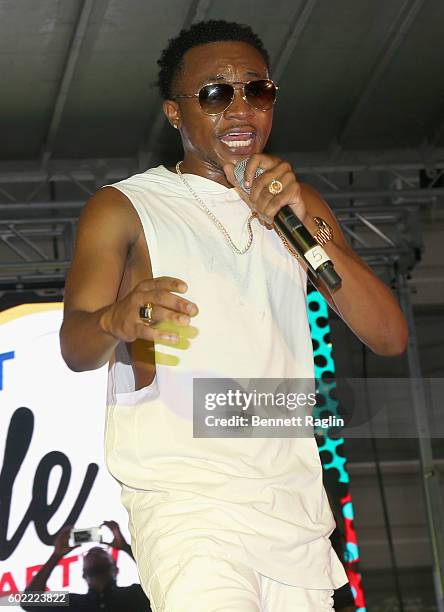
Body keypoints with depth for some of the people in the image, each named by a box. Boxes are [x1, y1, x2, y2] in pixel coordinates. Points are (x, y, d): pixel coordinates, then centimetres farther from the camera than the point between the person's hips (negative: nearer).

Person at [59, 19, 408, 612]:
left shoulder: (297, 205, 17)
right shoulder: (125, 208, 4)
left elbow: (390, 336, 7)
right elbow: (74, 347, -7)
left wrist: (307, 225, -8)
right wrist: (118, 318, -31)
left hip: (296, 499, 5)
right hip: (184, 493, -5)